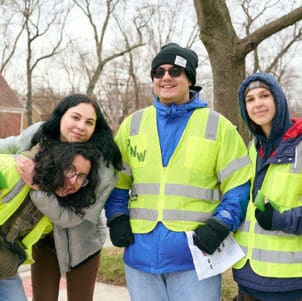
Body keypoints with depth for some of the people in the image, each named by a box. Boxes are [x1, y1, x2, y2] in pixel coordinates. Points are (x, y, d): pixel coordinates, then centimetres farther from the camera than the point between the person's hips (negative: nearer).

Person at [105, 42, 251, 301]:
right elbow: (116, 179, 15)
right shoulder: (132, 124, 9)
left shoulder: (218, 126, 0)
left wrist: (221, 225, -12)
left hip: (195, 256, -3)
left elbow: (239, 185, 0)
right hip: (140, 253, 3)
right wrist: (116, 217, 2)